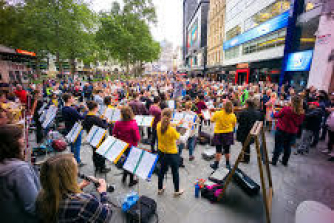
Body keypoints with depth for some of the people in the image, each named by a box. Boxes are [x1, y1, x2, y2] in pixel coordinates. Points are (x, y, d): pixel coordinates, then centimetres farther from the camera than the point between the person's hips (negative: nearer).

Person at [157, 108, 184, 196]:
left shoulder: (158, 126, -14)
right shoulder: (172, 130, -30)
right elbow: (177, 137, -12)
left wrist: (163, 119, 3)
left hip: (161, 152, 6)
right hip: (172, 154, -5)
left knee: (162, 170, 24)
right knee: (175, 172, 17)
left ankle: (160, 189, 41)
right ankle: (177, 191, 36)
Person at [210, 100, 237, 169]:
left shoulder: (217, 113, -16)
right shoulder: (233, 116, -8)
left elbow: (212, 120, 0)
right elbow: (233, 125, 6)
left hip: (218, 133, -2)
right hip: (228, 134, 2)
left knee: (218, 151, 7)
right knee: (227, 150, 15)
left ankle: (216, 164, 15)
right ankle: (227, 164, 31)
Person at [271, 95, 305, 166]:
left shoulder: (286, 109, -20)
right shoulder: (301, 112, -6)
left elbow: (276, 115, -7)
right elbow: (300, 123, 8)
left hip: (282, 130, -4)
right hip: (293, 132, 4)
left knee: (278, 146, 7)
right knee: (287, 147, 17)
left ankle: (274, 161, 17)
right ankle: (285, 161, 32)